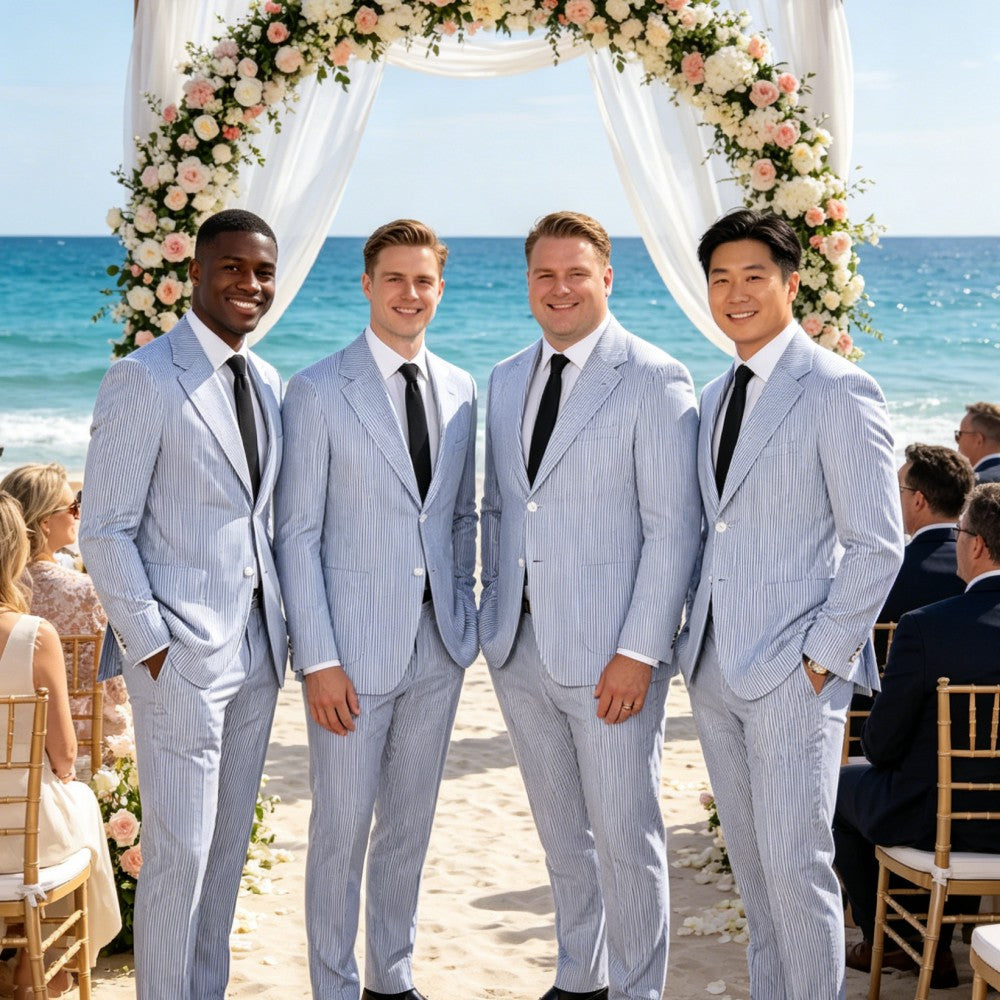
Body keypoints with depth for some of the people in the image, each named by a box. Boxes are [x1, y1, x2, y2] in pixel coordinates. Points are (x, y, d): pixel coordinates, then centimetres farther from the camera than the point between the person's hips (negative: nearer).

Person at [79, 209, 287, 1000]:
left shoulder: (268, 384, 11)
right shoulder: (143, 379, -10)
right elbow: (105, 530, -11)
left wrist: (285, 624, 8)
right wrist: (152, 646, -14)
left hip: (257, 647, 7)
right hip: (181, 655, -7)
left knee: (230, 846, 14)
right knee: (179, 853, -2)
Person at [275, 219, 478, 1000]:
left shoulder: (460, 391, 8)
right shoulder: (317, 392, -7)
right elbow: (298, 534, -9)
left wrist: (464, 614, 9)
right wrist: (318, 659, -14)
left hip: (439, 644, 5)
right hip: (356, 646, -5)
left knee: (410, 824, 15)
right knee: (342, 829, 4)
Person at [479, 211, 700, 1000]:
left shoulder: (654, 380, -9)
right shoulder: (506, 380, 12)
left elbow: (673, 527, -12)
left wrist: (638, 652, -16)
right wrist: (494, 619, 11)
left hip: (609, 656, -6)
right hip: (520, 644, 6)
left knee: (625, 838, 3)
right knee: (561, 833, 18)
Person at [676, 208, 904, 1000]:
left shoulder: (838, 392, -10)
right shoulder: (714, 399, 14)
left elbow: (877, 545, -12)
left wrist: (822, 657, -14)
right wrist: (694, 638, 10)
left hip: (793, 673, -7)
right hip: (715, 668, 7)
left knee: (796, 866, -5)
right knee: (751, 864, 14)